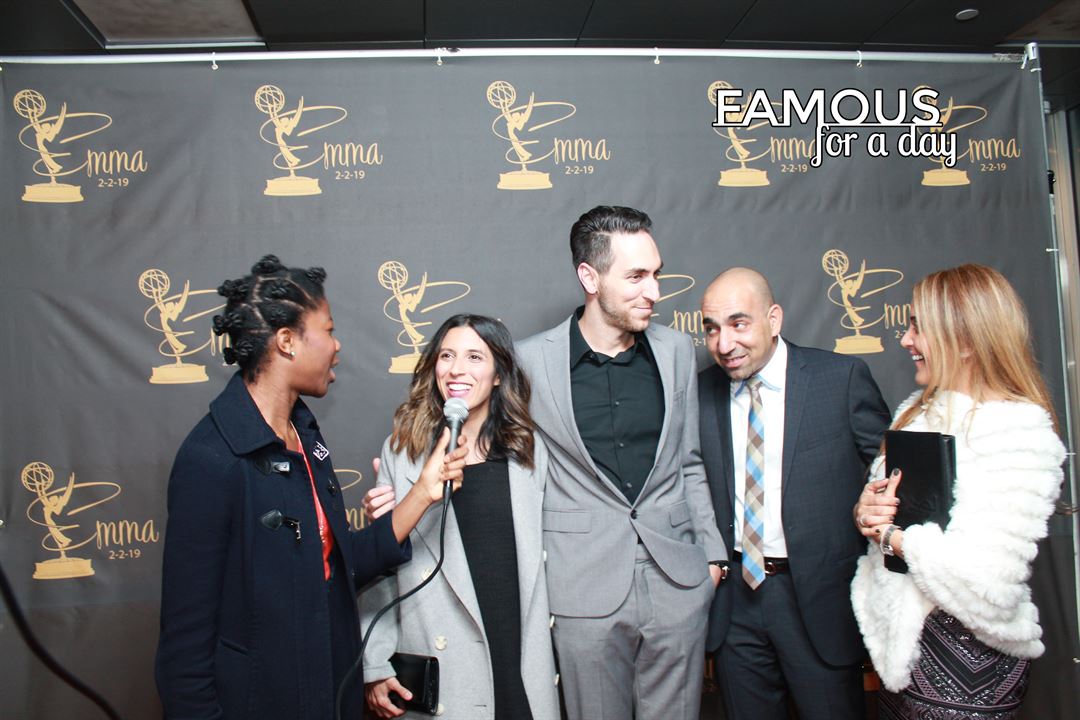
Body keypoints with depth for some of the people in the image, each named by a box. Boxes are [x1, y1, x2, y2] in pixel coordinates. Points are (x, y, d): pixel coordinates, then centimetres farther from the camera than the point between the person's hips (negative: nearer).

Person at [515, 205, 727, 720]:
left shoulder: (676, 350, 4)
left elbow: (688, 464, 11)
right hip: (585, 588, -2)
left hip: (679, 581, 3)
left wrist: (713, 551, 10)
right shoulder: (532, 360, -7)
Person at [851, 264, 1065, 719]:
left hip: (965, 661, -7)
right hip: (901, 639, 7)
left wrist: (889, 532, -17)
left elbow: (990, 589, -27)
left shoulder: (1016, 432, -19)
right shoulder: (918, 412, 7)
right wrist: (866, 509, -9)